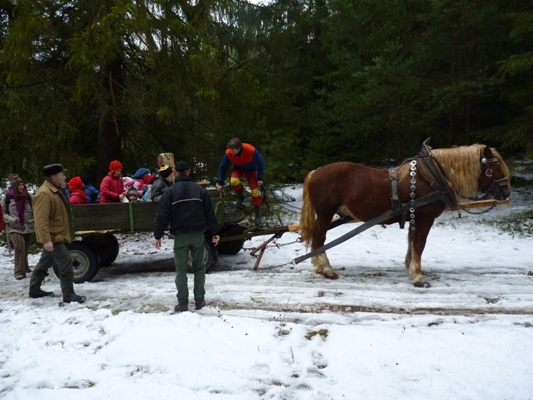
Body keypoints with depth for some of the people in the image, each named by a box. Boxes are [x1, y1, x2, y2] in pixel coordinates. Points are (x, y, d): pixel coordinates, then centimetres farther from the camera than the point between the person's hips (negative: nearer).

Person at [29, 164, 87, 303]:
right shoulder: (44, 194, -22)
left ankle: (34, 290, 31)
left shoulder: (56, 190, 13)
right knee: (66, 263, -11)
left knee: (44, 263, 19)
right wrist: (46, 240, -32)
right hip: (52, 237, -11)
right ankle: (69, 295, -6)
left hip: (55, 235, 11)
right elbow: (41, 219, -28)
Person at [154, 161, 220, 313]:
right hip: (198, 234, 2)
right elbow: (209, 213, 5)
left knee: (181, 270, 4)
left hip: (180, 236, -2)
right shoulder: (199, 189, 6)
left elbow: (163, 215, -7)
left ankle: (183, 303, 2)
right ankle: (199, 300, 11)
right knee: (199, 268, 12)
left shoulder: (170, 191, -1)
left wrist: (158, 235, -3)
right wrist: (214, 233, 9)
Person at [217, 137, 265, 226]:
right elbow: (222, 167, -14)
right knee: (234, 181, -32)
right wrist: (220, 183, -10)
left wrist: (260, 178, -19)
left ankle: (258, 217, 3)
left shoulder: (251, 150, -38)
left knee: (256, 192, -10)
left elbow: (261, 162, -21)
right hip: (238, 169, 1)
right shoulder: (228, 153, -31)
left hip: (251, 170, -1)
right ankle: (240, 196, 1)